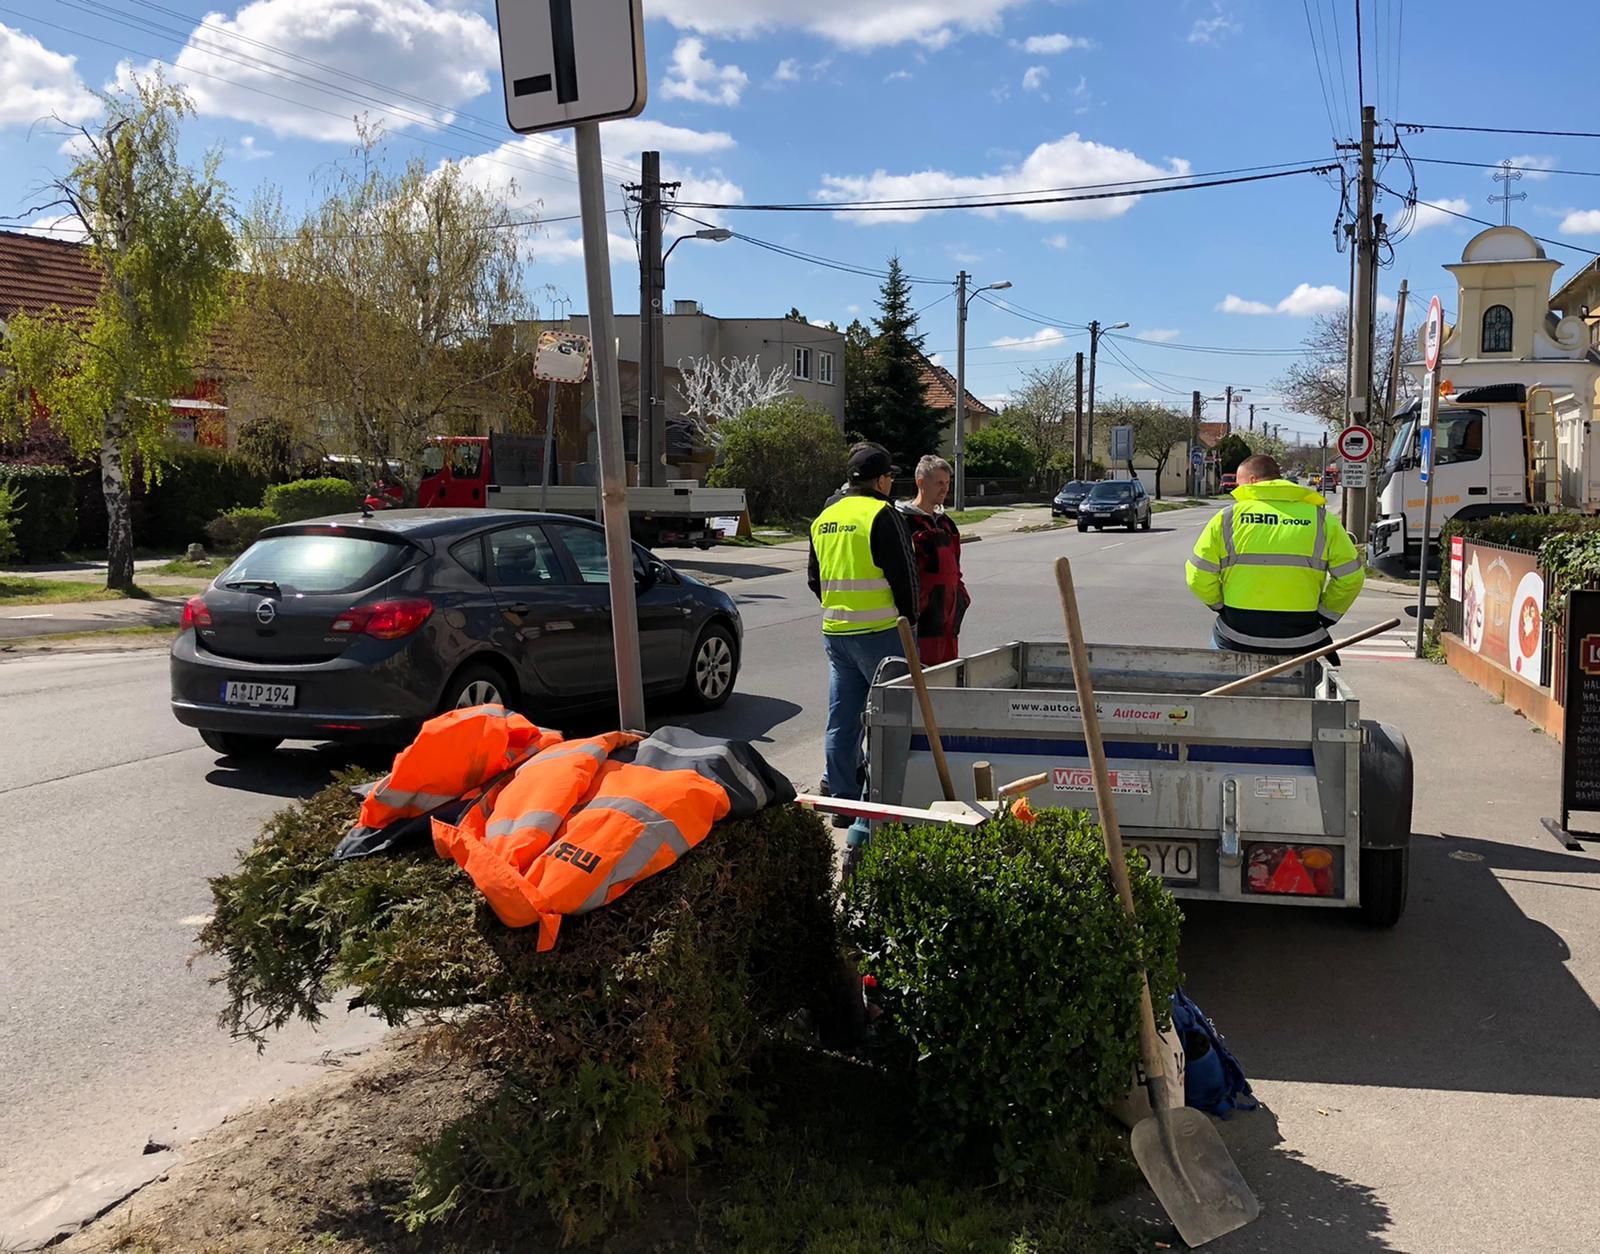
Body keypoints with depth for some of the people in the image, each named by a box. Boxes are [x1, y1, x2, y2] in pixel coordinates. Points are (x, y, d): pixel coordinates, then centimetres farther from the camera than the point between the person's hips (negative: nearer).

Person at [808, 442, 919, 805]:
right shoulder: (882, 515, -10)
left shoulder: (824, 518, 14)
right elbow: (904, 575, -10)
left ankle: (842, 799, 15)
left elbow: (814, 578, 20)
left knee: (842, 721, 10)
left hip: (834, 633, 7)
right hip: (878, 633, -7)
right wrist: (910, 618, 2)